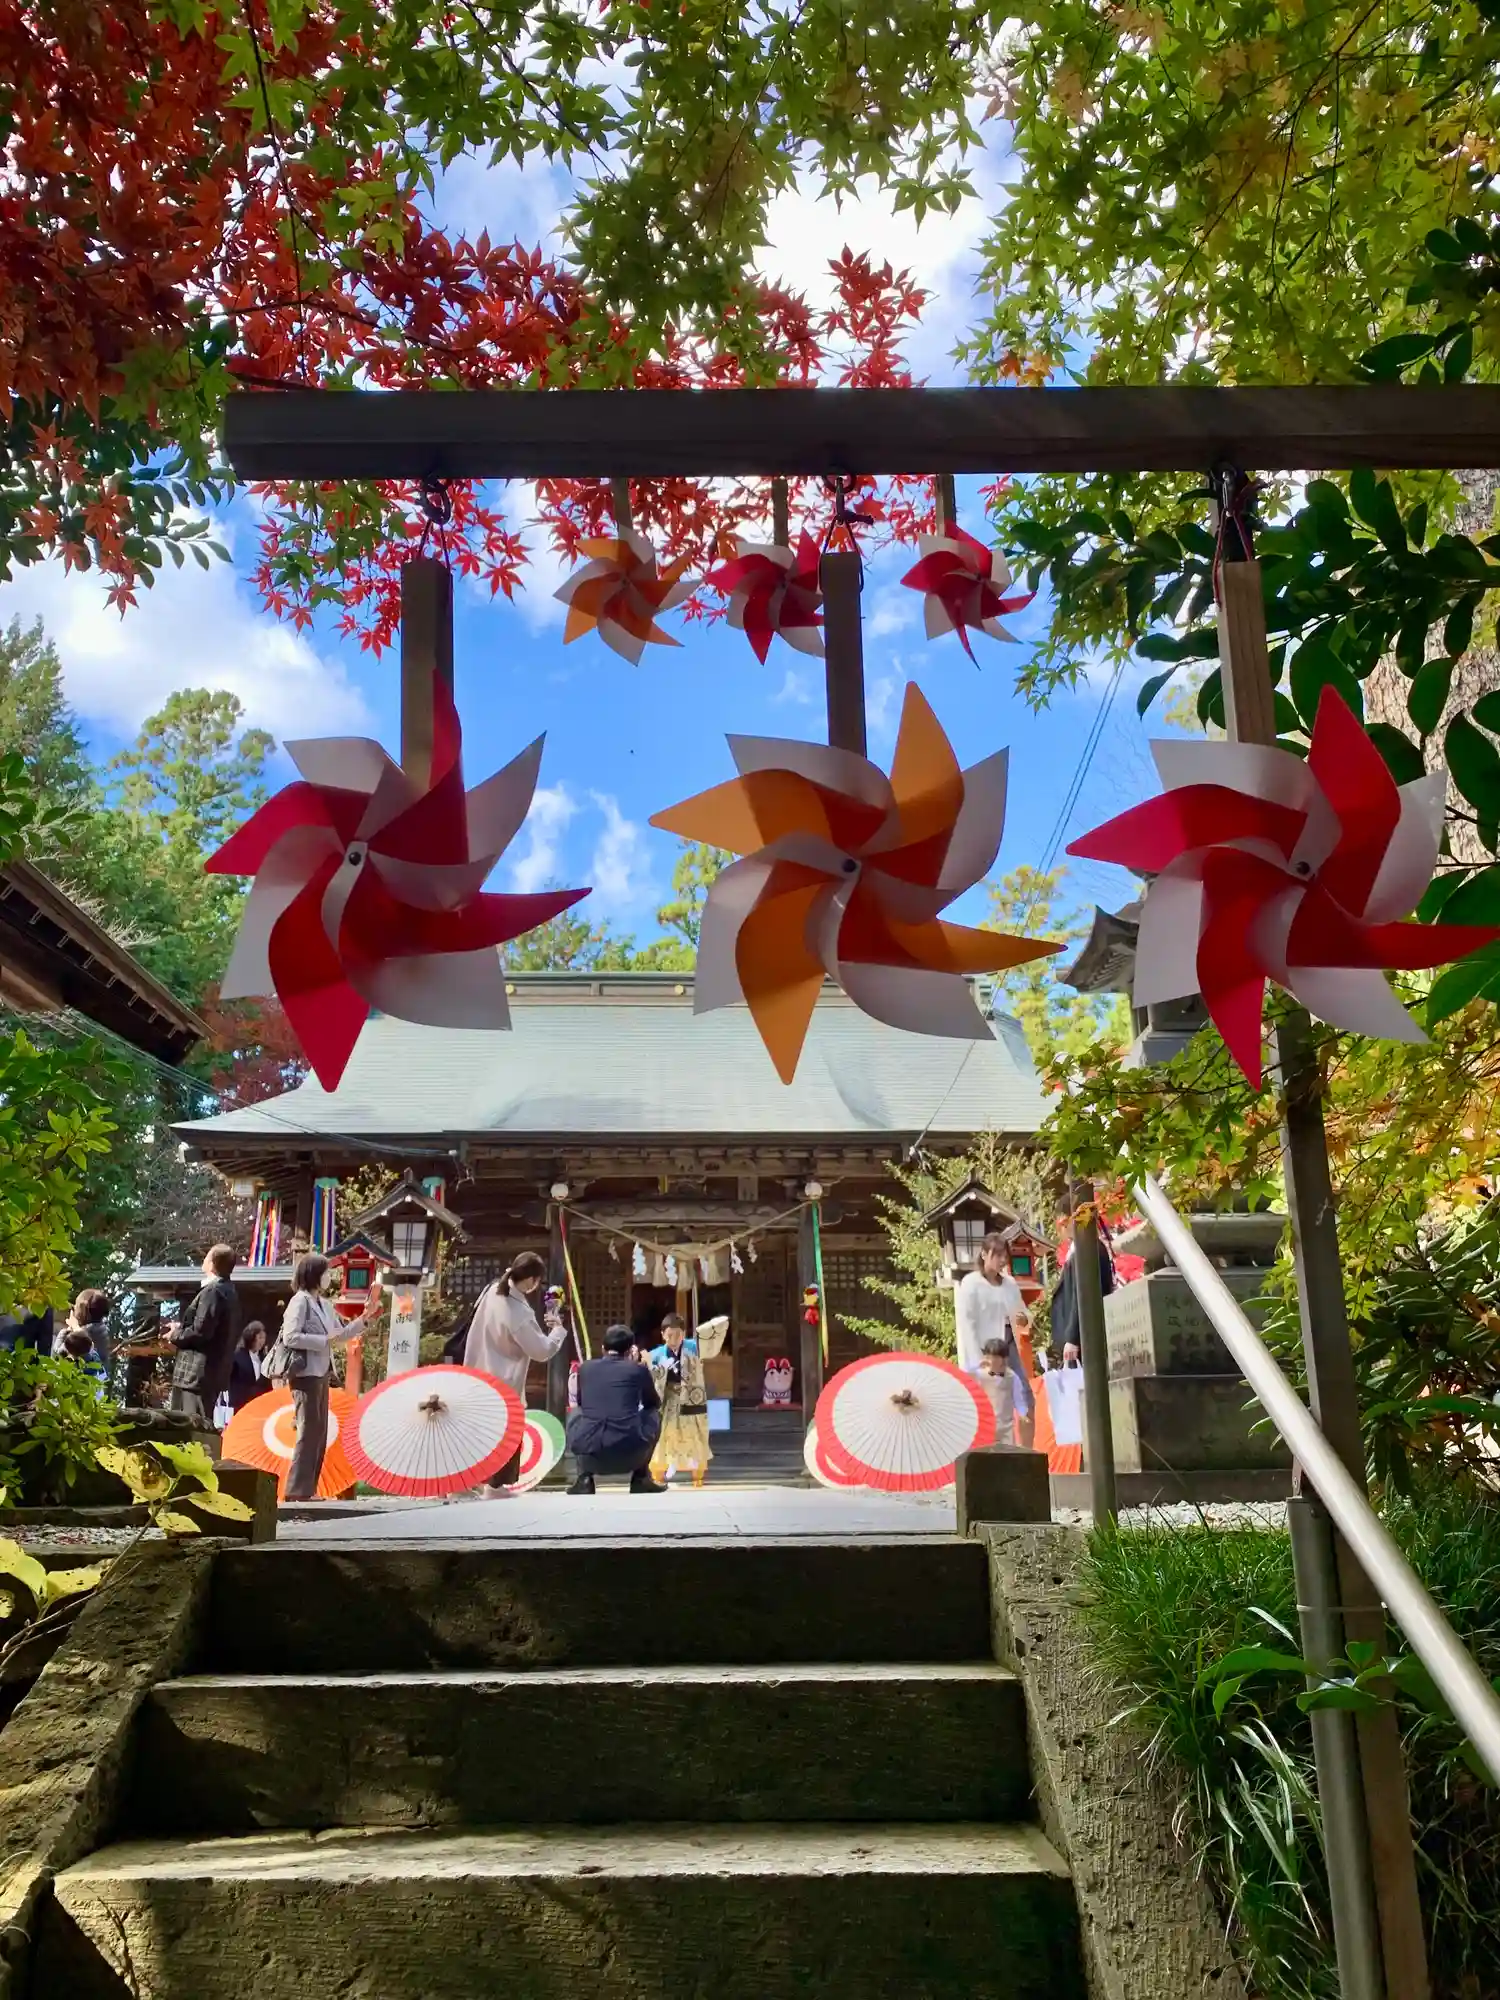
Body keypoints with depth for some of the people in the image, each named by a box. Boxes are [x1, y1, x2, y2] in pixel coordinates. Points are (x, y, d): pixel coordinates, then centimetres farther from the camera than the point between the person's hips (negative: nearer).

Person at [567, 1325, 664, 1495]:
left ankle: (585, 1478, 19)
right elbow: (654, 1403, 28)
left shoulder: (586, 1367, 14)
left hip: (588, 1453, 2)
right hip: (629, 1453, -1)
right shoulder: (638, 1369, 9)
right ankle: (641, 1478, 21)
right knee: (654, 1414, 28)